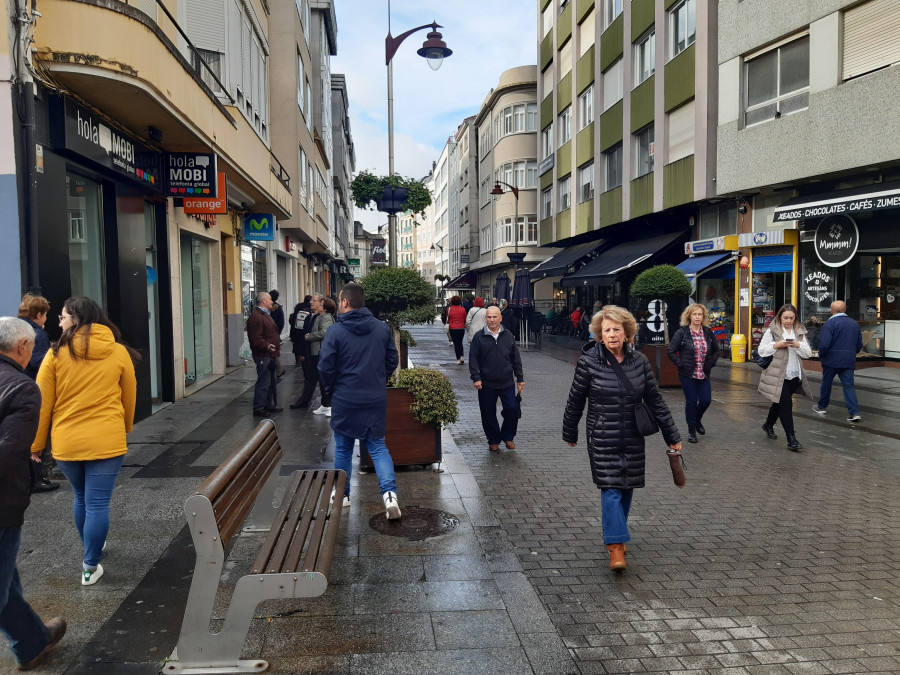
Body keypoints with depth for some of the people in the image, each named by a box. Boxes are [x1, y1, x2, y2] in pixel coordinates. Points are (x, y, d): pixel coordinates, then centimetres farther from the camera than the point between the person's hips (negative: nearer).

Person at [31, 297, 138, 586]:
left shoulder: (57, 353, -5)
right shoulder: (119, 352, -2)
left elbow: (42, 403, -2)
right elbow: (129, 398, 8)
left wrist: (35, 444, 8)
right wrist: (124, 429, 25)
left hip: (66, 442, 2)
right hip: (106, 441, -1)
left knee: (81, 498, 22)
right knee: (98, 503, 5)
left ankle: (91, 549, 42)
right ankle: (90, 567, 11)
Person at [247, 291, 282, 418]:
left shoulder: (266, 315, 19)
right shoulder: (255, 317, -17)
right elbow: (256, 339, -24)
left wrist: (277, 344, 29)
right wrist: (267, 346, -35)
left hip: (270, 355, 11)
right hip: (262, 355, -11)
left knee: (272, 381, 16)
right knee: (263, 382, -7)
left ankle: (270, 405, 27)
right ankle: (258, 408, -1)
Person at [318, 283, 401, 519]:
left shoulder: (335, 332, -12)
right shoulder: (383, 329, -1)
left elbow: (325, 368, -10)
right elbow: (393, 360, 6)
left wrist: (332, 390, 8)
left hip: (345, 401, -2)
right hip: (376, 400, 2)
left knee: (343, 448, 15)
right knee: (378, 446, 10)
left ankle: (342, 494, 29)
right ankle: (390, 493, -5)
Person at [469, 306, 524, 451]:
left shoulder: (508, 336, 7)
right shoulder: (479, 337, -1)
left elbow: (516, 359, 12)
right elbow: (473, 359, -1)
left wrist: (519, 378, 10)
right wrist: (475, 377, -11)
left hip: (507, 383, 2)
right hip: (486, 384, -1)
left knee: (513, 409, -2)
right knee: (488, 414, 5)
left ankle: (508, 436, 20)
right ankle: (493, 440, 23)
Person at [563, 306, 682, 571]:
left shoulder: (639, 361, -1)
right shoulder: (589, 361, -11)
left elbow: (655, 400, 4)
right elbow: (575, 400, -1)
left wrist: (672, 437, 6)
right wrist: (570, 433, 7)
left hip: (633, 437, 4)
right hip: (602, 438, -4)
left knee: (627, 488, 13)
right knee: (610, 489, -8)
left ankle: (616, 535, 33)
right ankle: (615, 546, -4)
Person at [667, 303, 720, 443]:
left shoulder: (708, 332, 6)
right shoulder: (682, 333, -7)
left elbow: (716, 350, 19)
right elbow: (670, 351, -6)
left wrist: (711, 363, 6)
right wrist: (681, 364, -10)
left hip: (703, 374, 4)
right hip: (687, 374, -4)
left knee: (706, 400, 2)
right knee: (691, 402, 0)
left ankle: (697, 420, 33)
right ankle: (691, 430, 16)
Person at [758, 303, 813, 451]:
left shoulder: (800, 332, 10)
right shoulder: (772, 331, -2)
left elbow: (808, 353, 6)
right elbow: (761, 350, -4)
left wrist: (798, 345, -12)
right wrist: (777, 345, -17)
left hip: (794, 375, 5)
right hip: (777, 374, -5)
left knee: (779, 402, 17)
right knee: (786, 403, -11)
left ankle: (768, 425, 40)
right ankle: (791, 439, -9)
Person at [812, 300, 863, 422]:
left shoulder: (830, 323, -12)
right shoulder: (854, 323, 8)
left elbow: (824, 344, -19)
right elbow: (859, 345, 14)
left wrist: (821, 355, -2)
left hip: (831, 360, -4)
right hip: (848, 361, 4)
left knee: (826, 383, 12)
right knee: (849, 386, 2)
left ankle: (822, 407, 26)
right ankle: (854, 412, -8)